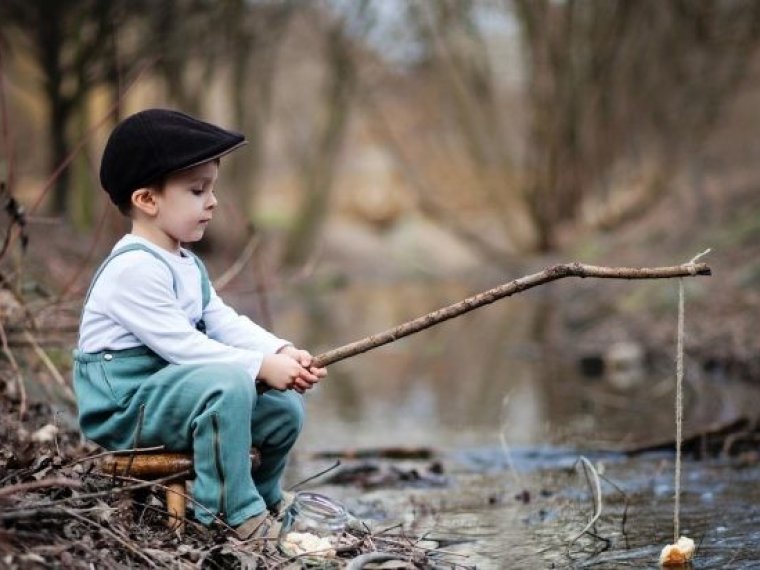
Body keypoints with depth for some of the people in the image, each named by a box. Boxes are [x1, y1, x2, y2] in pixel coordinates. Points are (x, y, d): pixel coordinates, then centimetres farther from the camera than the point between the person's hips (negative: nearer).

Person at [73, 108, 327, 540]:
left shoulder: (187, 265, 14)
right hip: (122, 409, -10)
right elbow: (180, 344, -25)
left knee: (285, 408, 6)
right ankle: (236, 514, -23)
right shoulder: (134, 269, -20)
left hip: (168, 391, 10)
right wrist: (262, 366, -26)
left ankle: (265, 499, 31)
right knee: (230, 384, -33)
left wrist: (282, 353, -11)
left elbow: (226, 323, 7)